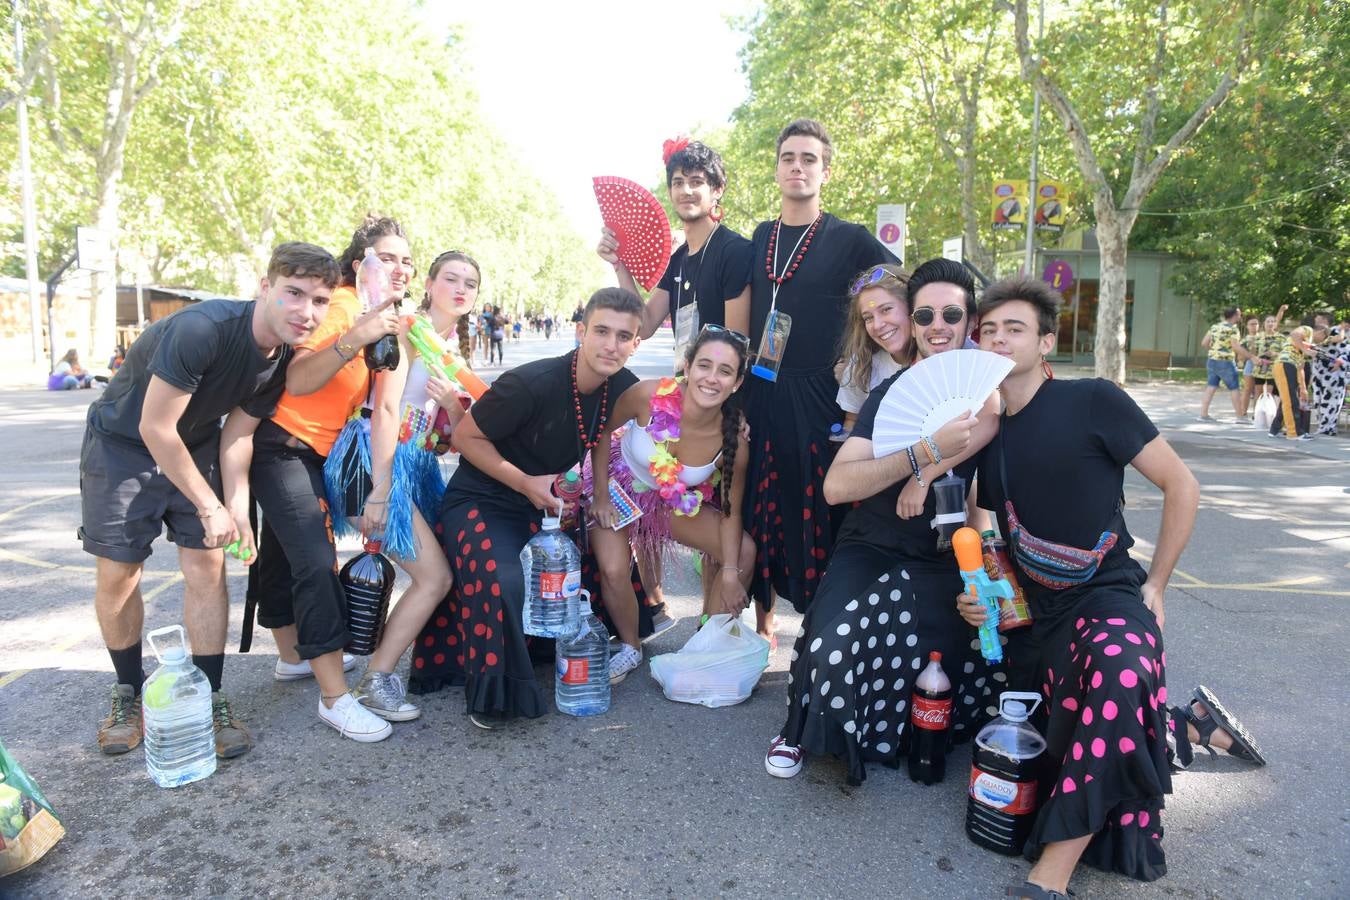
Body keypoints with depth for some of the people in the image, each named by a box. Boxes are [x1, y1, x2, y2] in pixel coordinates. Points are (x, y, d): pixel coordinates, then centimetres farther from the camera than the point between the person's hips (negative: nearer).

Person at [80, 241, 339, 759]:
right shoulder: (202, 329, -34)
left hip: (193, 447, 5)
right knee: (116, 574, 0)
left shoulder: (283, 357, -13)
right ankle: (129, 692, 22)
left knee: (207, 566, -5)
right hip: (123, 444, -4)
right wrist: (209, 506, -21)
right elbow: (155, 428, -28)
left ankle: (210, 701, 5)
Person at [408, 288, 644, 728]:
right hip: (482, 500, -6)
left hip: (549, 504, 7)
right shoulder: (531, 383, -26)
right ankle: (491, 691, -7)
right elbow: (467, 436, -15)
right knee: (500, 582, -30)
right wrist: (525, 483, -22)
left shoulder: (625, 388, -8)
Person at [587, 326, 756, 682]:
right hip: (620, 485, -2)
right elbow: (603, 430, -14)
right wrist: (600, 494, -14)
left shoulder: (733, 443, -26)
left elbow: (731, 512, -13)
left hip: (678, 502, 2)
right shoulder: (649, 395, -33)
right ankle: (630, 649, 11)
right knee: (614, 572, -20)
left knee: (744, 551, -9)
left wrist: (730, 574, -20)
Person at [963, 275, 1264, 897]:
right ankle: (1192, 725, 33)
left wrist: (1155, 585, -4)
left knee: (1118, 675, -40)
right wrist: (978, 594, 1)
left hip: (1109, 596, -6)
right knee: (1072, 758, 5)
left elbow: (1181, 486, -3)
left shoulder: (1092, 402, -8)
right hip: (1040, 613, 6)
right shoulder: (988, 433, 9)